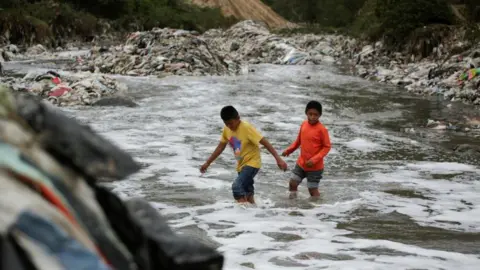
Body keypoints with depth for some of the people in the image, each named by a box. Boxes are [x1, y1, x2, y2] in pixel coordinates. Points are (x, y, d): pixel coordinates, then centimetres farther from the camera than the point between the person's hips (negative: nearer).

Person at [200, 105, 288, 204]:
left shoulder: (246, 128, -22)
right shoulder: (226, 129, -2)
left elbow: (265, 142, -25)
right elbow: (220, 147, 11)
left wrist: (278, 159, -32)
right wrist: (207, 163, 12)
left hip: (252, 163, -8)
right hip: (241, 165, 8)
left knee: (237, 186, -25)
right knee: (247, 193, 17)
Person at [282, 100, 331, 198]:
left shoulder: (322, 129, -20)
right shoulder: (304, 124, -1)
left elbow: (327, 147, -16)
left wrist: (314, 160, -23)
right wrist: (289, 150, 4)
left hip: (315, 167, -6)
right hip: (301, 163, 6)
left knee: (313, 189, 1)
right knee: (292, 183, 8)